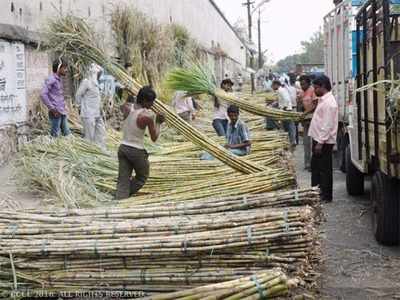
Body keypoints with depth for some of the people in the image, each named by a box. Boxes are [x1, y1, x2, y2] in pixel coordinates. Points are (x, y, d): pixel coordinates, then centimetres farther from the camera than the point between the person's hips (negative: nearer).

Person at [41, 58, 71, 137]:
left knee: (67, 134, 10)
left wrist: (64, 108, 16)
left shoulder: (59, 79, 15)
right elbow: (43, 94, -22)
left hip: (63, 113, 9)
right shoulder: (51, 79, -12)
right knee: (55, 136, -4)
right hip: (56, 113, -9)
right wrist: (52, 109, -20)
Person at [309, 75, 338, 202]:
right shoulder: (323, 100, 14)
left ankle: (326, 196, 7)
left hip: (324, 142, -10)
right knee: (315, 166, 19)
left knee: (324, 169, -1)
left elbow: (328, 125, -22)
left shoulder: (329, 102, -18)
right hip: (318, 139, 10)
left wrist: (321, 142, -23)